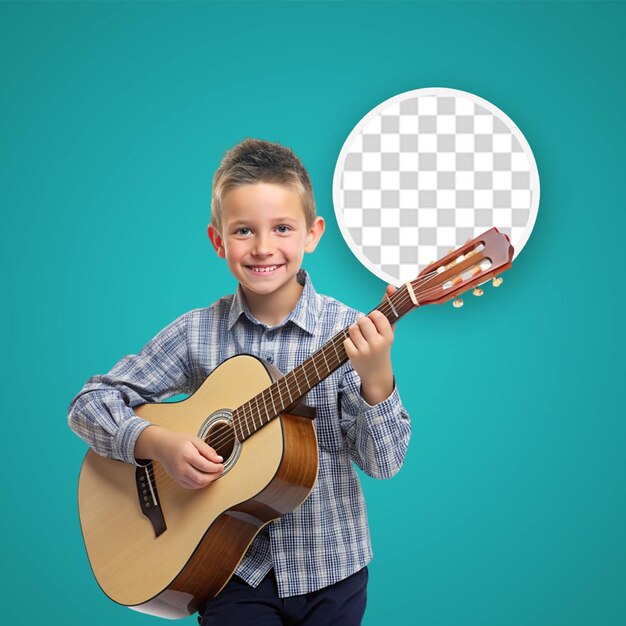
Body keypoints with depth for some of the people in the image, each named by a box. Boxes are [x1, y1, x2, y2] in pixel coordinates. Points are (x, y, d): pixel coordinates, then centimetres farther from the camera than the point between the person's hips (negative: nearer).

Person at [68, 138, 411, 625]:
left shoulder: (348, 332, -10)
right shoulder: (197, 333, -5)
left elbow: (383, 463, -12)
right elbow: (90, 402, 0)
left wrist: (376, 380, -29)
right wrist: (156, 442, -17)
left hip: (328, 571, 0)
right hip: (236, 571, 0)